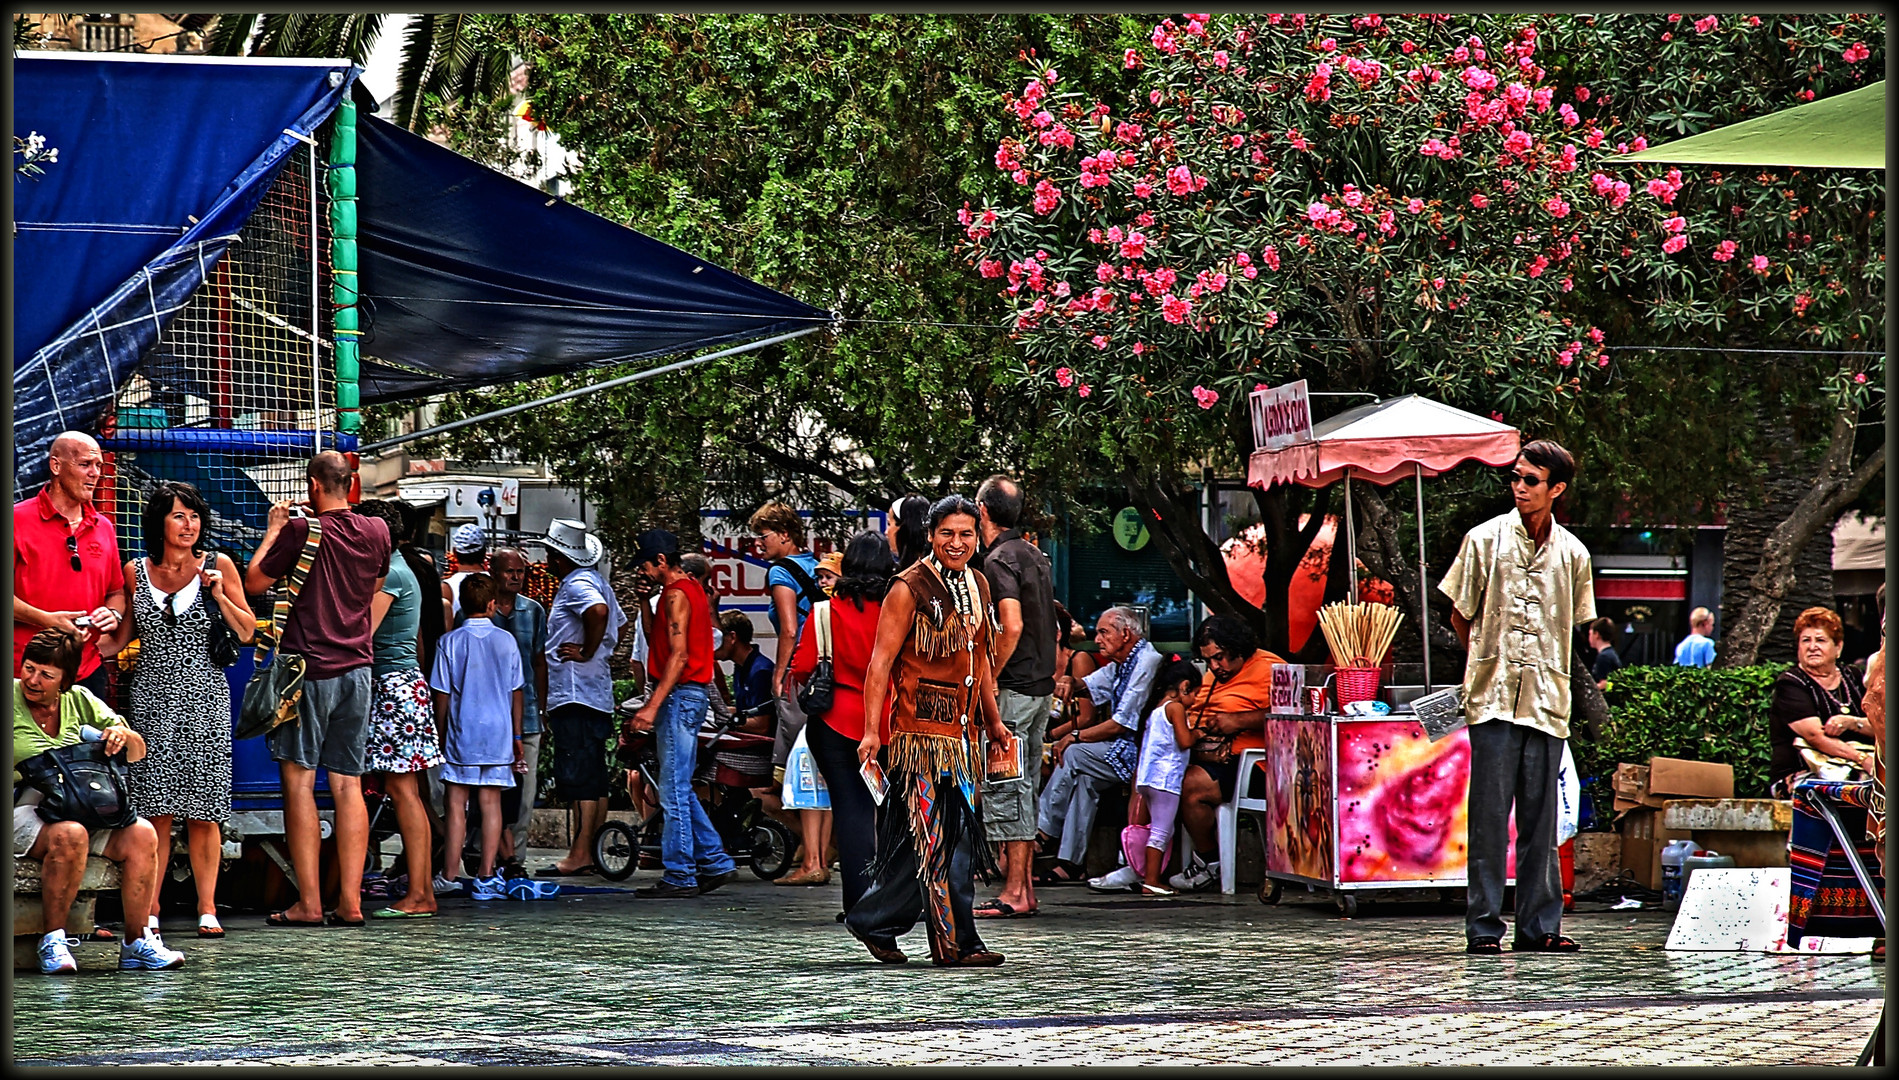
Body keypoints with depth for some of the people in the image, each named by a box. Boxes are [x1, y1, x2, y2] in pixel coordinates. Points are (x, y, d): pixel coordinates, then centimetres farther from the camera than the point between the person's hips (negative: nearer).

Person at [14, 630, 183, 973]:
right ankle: (52, 941, -26)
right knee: (69, 835, -37)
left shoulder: (79, 701, 12)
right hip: (22, 812, -5)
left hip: (82, 811, 5)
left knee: (142, 834, -20)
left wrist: (123, 736, -7)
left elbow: (138, 752, 17)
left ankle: (136, 944, -14)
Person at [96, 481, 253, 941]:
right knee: (155, 809, -3)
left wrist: (219, 593, -8)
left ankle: (207, 908, 2)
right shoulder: (136, 572, 7)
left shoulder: (218, 567, 3)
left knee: (203, 810, -2)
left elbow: (246, 631, 7)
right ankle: (148, 910, 1)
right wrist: (94, 637, -7)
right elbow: (122, 635, 14)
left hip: (204, 697, -1)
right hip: (152, 696, 1)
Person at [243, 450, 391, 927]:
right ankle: (350, 901, 2)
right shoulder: (377, 532, 6)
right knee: (348, 784, 6)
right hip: (358, 666, 5)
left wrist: (274, 530, 13)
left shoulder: (301, 531, -9)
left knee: (299, 780, -2)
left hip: (309, 667, -5)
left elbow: (254, 582, 0)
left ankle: (309, 902, -7)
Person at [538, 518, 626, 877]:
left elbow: (599, 611, -33)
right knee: (593, 779, 11)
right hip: (596, 695, 11)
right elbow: (617, 622, 31)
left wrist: (586, 653, -21)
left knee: (580, 777, -12)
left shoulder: (577, 585, -13)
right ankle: (594, 853, 14)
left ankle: (580, 855, -15)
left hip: (576, 696, -11)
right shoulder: (595, 581, 19)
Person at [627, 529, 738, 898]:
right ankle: (715, 862, 16)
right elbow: (656, 643, 22)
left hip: (680, 696, -10)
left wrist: (653, 705, -23)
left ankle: (679, 876, -6)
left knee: (673, 791, -7)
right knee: (679, 790, 14)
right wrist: (644, 602, 14)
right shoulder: (690, 589, 18)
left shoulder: (677, 594, -13)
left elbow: (678, 655, -20)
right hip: (690, 697, 10)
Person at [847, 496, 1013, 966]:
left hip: (962, 729, 8)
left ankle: (874, 921, 19)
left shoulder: (978, 585, 15)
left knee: (925, 839, 8)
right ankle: (955, 943, -6)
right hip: (923, 727, -8)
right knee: (944, 838, -9)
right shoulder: (910, 588, -9)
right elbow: (881, 661, -10)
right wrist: (871, 730, -15)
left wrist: (993, 721, 27)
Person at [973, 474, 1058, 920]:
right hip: (1042, 685, 9)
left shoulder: (999, 560, -13)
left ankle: (1014, 892, -9)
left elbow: (1012, 625, -25)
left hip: (1012, 688, -9)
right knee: (1025, 787, 13)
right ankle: (1023, 885, 15)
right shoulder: (1035, 556, 14)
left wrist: (989, 679, -16)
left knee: (1004, 787, -7)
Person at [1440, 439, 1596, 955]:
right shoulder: (1485, 540, 0)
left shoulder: (1573, 554, 8)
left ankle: (1539, 926, 9)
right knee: (1489, 816, -4)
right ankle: (1483, 927, -1)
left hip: (1546, 700, 3)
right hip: (1492, 699, -3)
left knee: (1541, 819, 5)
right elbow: (1460, 615, 8)